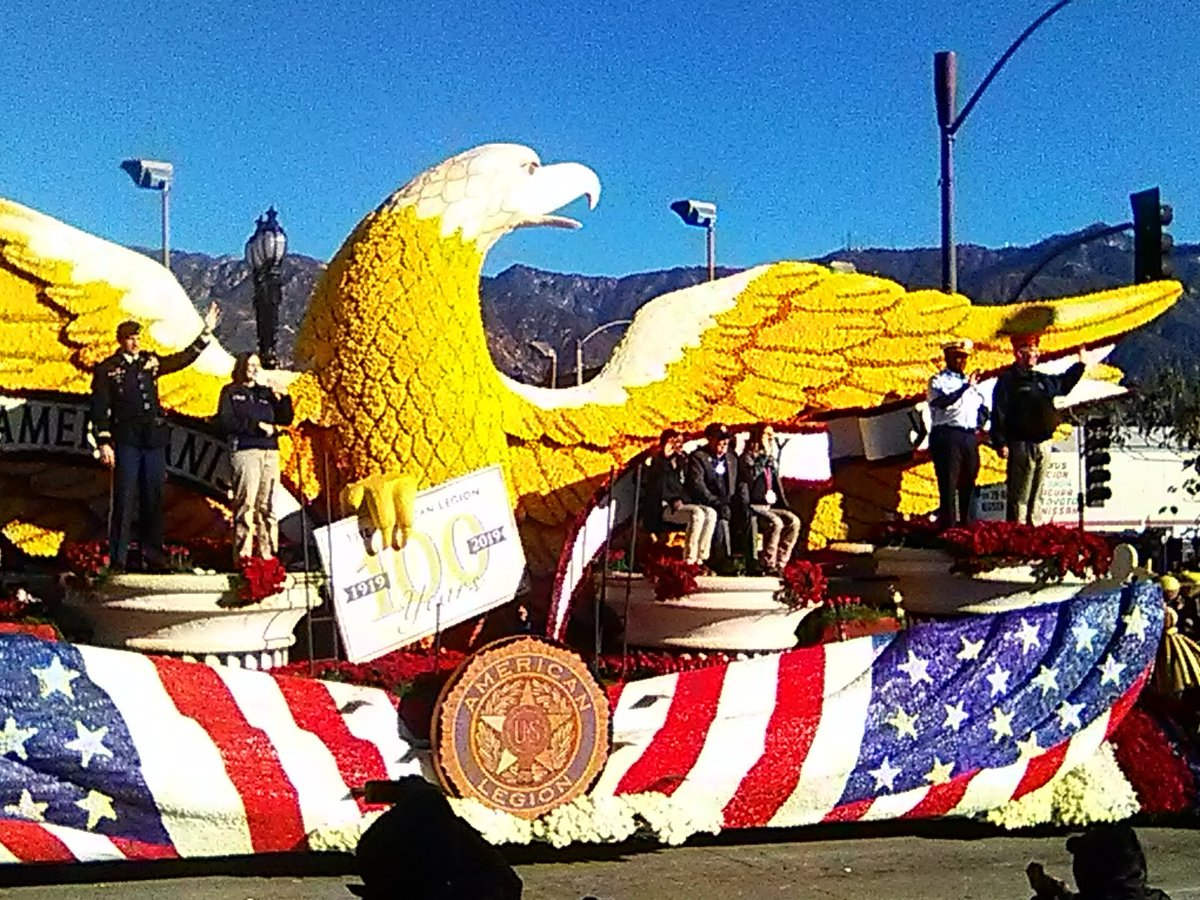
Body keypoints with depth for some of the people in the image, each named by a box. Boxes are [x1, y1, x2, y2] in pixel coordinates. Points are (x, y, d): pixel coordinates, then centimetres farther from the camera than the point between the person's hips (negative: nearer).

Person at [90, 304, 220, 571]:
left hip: (154, 439, 4)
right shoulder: (107, 369, 3)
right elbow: (100, 409, -1)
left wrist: (206, 332, 14)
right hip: (126, 441, -4)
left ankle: (152, 557, 10)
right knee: (124, 499, -5)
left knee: (153, 499, 5)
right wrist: (103, 442, -9)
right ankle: (117, 559, -3)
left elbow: (184, 358, 20)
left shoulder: (150, 362, 14)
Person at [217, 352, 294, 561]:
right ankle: (243, 555, -12)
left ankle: (267, 554, 3)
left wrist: (283, 398, 1)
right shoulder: (231, 392, 9)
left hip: (270, 452, 5)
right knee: (246, 503, -11)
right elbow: (227, 421, -4)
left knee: (267, 505, 2)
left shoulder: (266, 393, 20)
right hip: (245, 452, -5)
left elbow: (285, 420, 16)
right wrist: (258, 425, -8)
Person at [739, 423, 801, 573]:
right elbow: (752, 474, -22)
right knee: (775, 523, -32)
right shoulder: (746, 458, 0)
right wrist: (765, 455, -12)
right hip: (753, 507, -7)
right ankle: (767, 565, -24)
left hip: (770, 507, 7)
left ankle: (780, 563, -17)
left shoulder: (771, 461, 21)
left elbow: (777, 486, 25)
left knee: (793, 521, -18)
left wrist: (785, 507, 12)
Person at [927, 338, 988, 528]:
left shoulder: (970, 382, 21)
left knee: (968, 485, 10)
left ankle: (968, 525, 15)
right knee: (948, 484, -9)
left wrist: (978, 422, 6)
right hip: (947, 436, -7)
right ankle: (948, 527, -9)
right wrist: (965, 386, -29)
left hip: (970, 438, 7)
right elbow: (943, 401, -21)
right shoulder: (938, 381, 0)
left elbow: (983, 409, 27)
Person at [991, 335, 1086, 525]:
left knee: (1037, 494, 12)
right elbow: (998, 414, -14)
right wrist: (1000, 443, -20)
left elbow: (1064, 383, 36)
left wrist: (1080, 364, 30)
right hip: (1021, 445, -8)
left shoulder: (1042, 380, 17)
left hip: (1042, 444, 8)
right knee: (1020, 495, -7)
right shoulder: (1007, 380, -7)